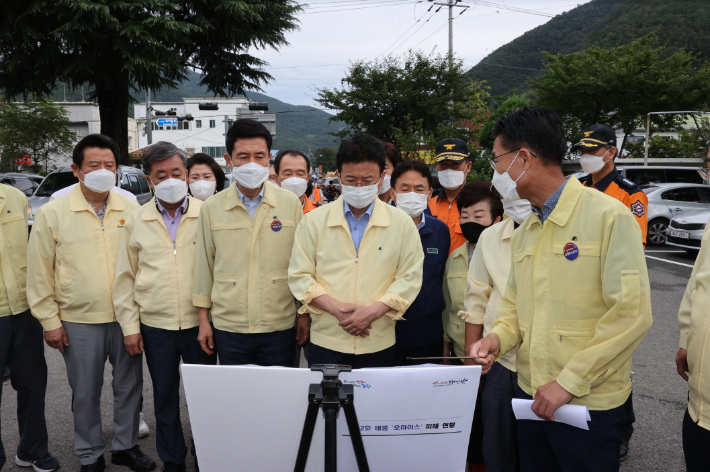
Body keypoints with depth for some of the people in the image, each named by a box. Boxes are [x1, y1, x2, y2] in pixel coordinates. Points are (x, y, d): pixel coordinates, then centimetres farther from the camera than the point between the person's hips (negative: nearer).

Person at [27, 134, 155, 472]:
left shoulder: (131, 209, 2)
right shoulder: (52, 213, -4)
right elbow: (39, 273, -1)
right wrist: (50, 321, -3)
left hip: (126, 317, 2)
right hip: (79, 321, -2)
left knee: (129, 386, 13)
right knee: (86, 393, 10)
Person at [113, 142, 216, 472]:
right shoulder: (136, 221, 3)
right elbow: (125, 278, 6)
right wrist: (129, 326, 3)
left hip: (199, 322, -2)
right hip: (155, 325, 2)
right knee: (165, 398, 15)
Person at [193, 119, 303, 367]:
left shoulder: (290, 203, 0)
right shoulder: (211, 208, 2)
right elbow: (203, 266, 7)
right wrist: (203, 320, 7)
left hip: (280, 326, 0)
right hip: (228, 327, 1)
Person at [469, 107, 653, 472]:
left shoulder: (609, 216, -13)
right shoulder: (524, 232, 10)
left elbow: (631, 314, -19)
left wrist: (569, 381, -19)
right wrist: (497, 338, -4)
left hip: (588, 403, -6)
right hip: (530, 394, 6)